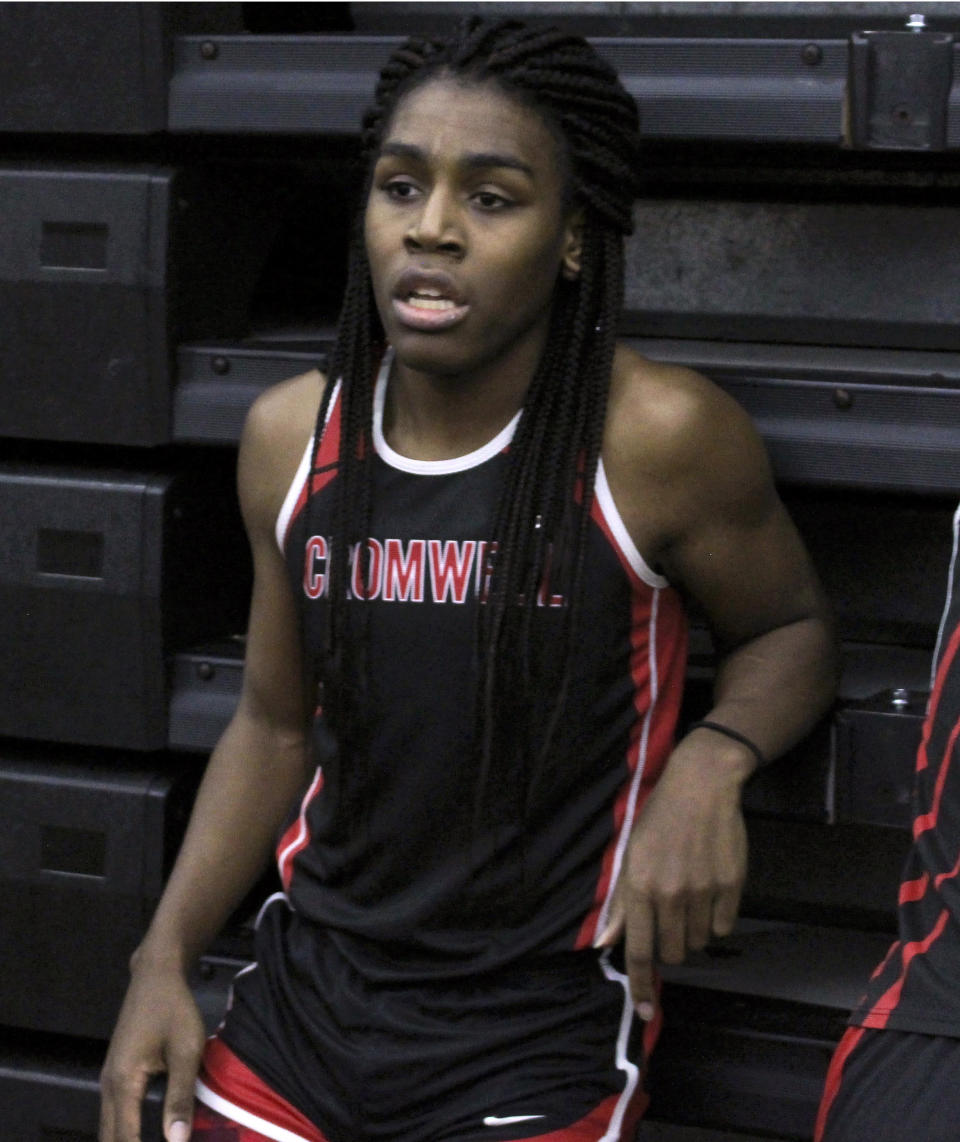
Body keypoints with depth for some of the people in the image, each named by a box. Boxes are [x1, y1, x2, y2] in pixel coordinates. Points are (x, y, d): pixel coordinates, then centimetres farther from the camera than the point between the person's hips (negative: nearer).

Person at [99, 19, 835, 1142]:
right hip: (304, 996, 4)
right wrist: (164, 959, 4)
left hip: (537, 1038, -4)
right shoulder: (291, 436, 0)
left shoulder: (659, 438, -14)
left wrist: (709, 766, -18)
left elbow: (790, 630, 3)